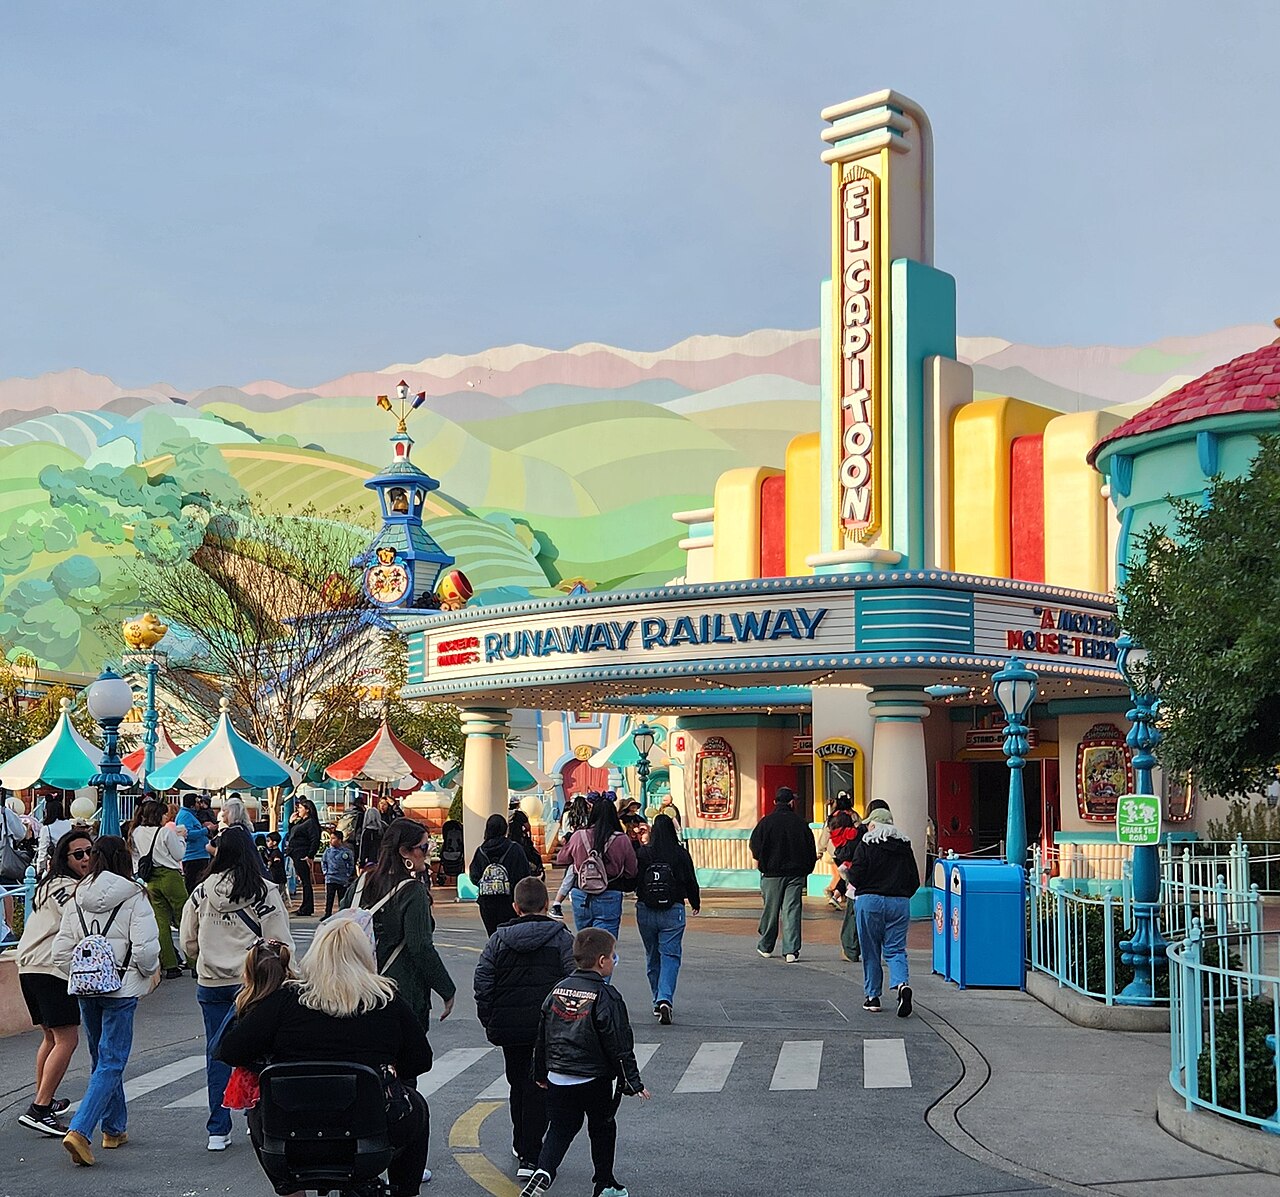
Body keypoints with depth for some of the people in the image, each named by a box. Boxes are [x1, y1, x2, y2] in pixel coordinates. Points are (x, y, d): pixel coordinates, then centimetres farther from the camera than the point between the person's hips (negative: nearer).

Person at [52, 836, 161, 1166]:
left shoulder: (76, 899, 5)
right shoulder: (135, 897, -10)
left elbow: (61, 952, 4)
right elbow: (145, 950, -17)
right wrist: (150, 972, 3)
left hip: (86, 990, 5)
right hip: (121, 990, -5)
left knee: (103, 1060, 20)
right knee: (111, 1063, -2)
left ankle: (114, 1129, 30)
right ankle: (79, 1130, -17)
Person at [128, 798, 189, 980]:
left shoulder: (137, 833, 4)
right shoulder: (166, 832, -13)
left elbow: (136, 857, 13)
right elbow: (179, 855, -5)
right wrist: (179, 837, 7)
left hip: (150, 880, 5)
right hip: (170, 876, -5)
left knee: (161, 922, 5)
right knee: (183, 918, 3)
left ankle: (168, 965, 4)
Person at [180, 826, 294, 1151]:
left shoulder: (201, 893, 0)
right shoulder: (263, 892, -10)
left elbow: (188, 943, 8)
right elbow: (280, 943, -9)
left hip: (210, 984, 3)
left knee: (217, 1054, 8)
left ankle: (218, 1131, 10)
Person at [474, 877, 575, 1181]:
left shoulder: (499, 939, 1)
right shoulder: (562, 938, -5)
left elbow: (482, 982, 0)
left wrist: (489, 1022, 9)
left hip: (508, 1026, 3)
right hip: (548, 1027, -2)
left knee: (518, 1083, 19)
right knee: (538, 1087, 1)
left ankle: (521, 1146, 32)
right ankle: (529, 1157, -5)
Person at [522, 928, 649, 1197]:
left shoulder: (557, 991, 3)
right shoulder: (606, 997, -15)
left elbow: (541, 1038, 10)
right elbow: (620, 1046, -14)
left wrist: (541, 1074, 22)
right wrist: (632, 1082, -5)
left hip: (558, 1079, 4)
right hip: (594, 1081, -4)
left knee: (560, 1128, 12)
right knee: (602, 1129, 14)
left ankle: (544, 1172, -10)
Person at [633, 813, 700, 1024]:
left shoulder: (641, 853, -7)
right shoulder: (681, 854, -6)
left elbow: (632, 879, -1)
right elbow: (691, 881, 4)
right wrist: (695, 903, 22)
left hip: (645, 910, 1)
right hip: (673, 911, -1)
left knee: (652, 957, 15)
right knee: (670, 955, 0)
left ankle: (659, 1001, 20)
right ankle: (665, 999, -18)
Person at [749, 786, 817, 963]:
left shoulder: (766, 822, -7)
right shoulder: (800, 823, -2)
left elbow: (755, 846, -7)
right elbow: (812, 849, 2)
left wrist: (764, 864, 10)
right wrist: (806, 869, 13)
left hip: (772, 874, 0)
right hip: (796, 874, 1)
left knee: (771, 910, 11)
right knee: (792, 910, 0)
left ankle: (765, 946, 26)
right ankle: (791, 950, -7)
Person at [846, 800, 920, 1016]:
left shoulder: (866, 844, -6)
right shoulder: (904, 845, 7)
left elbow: (856, 877, -10)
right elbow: (915, 880, 7)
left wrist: (849, 872, 12)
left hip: (870, 901, -3)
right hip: (900, 903, 3)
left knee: (870, 951, 9)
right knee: (896, 949, 6)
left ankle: (873, 996, 14)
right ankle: (902, 984, -21)